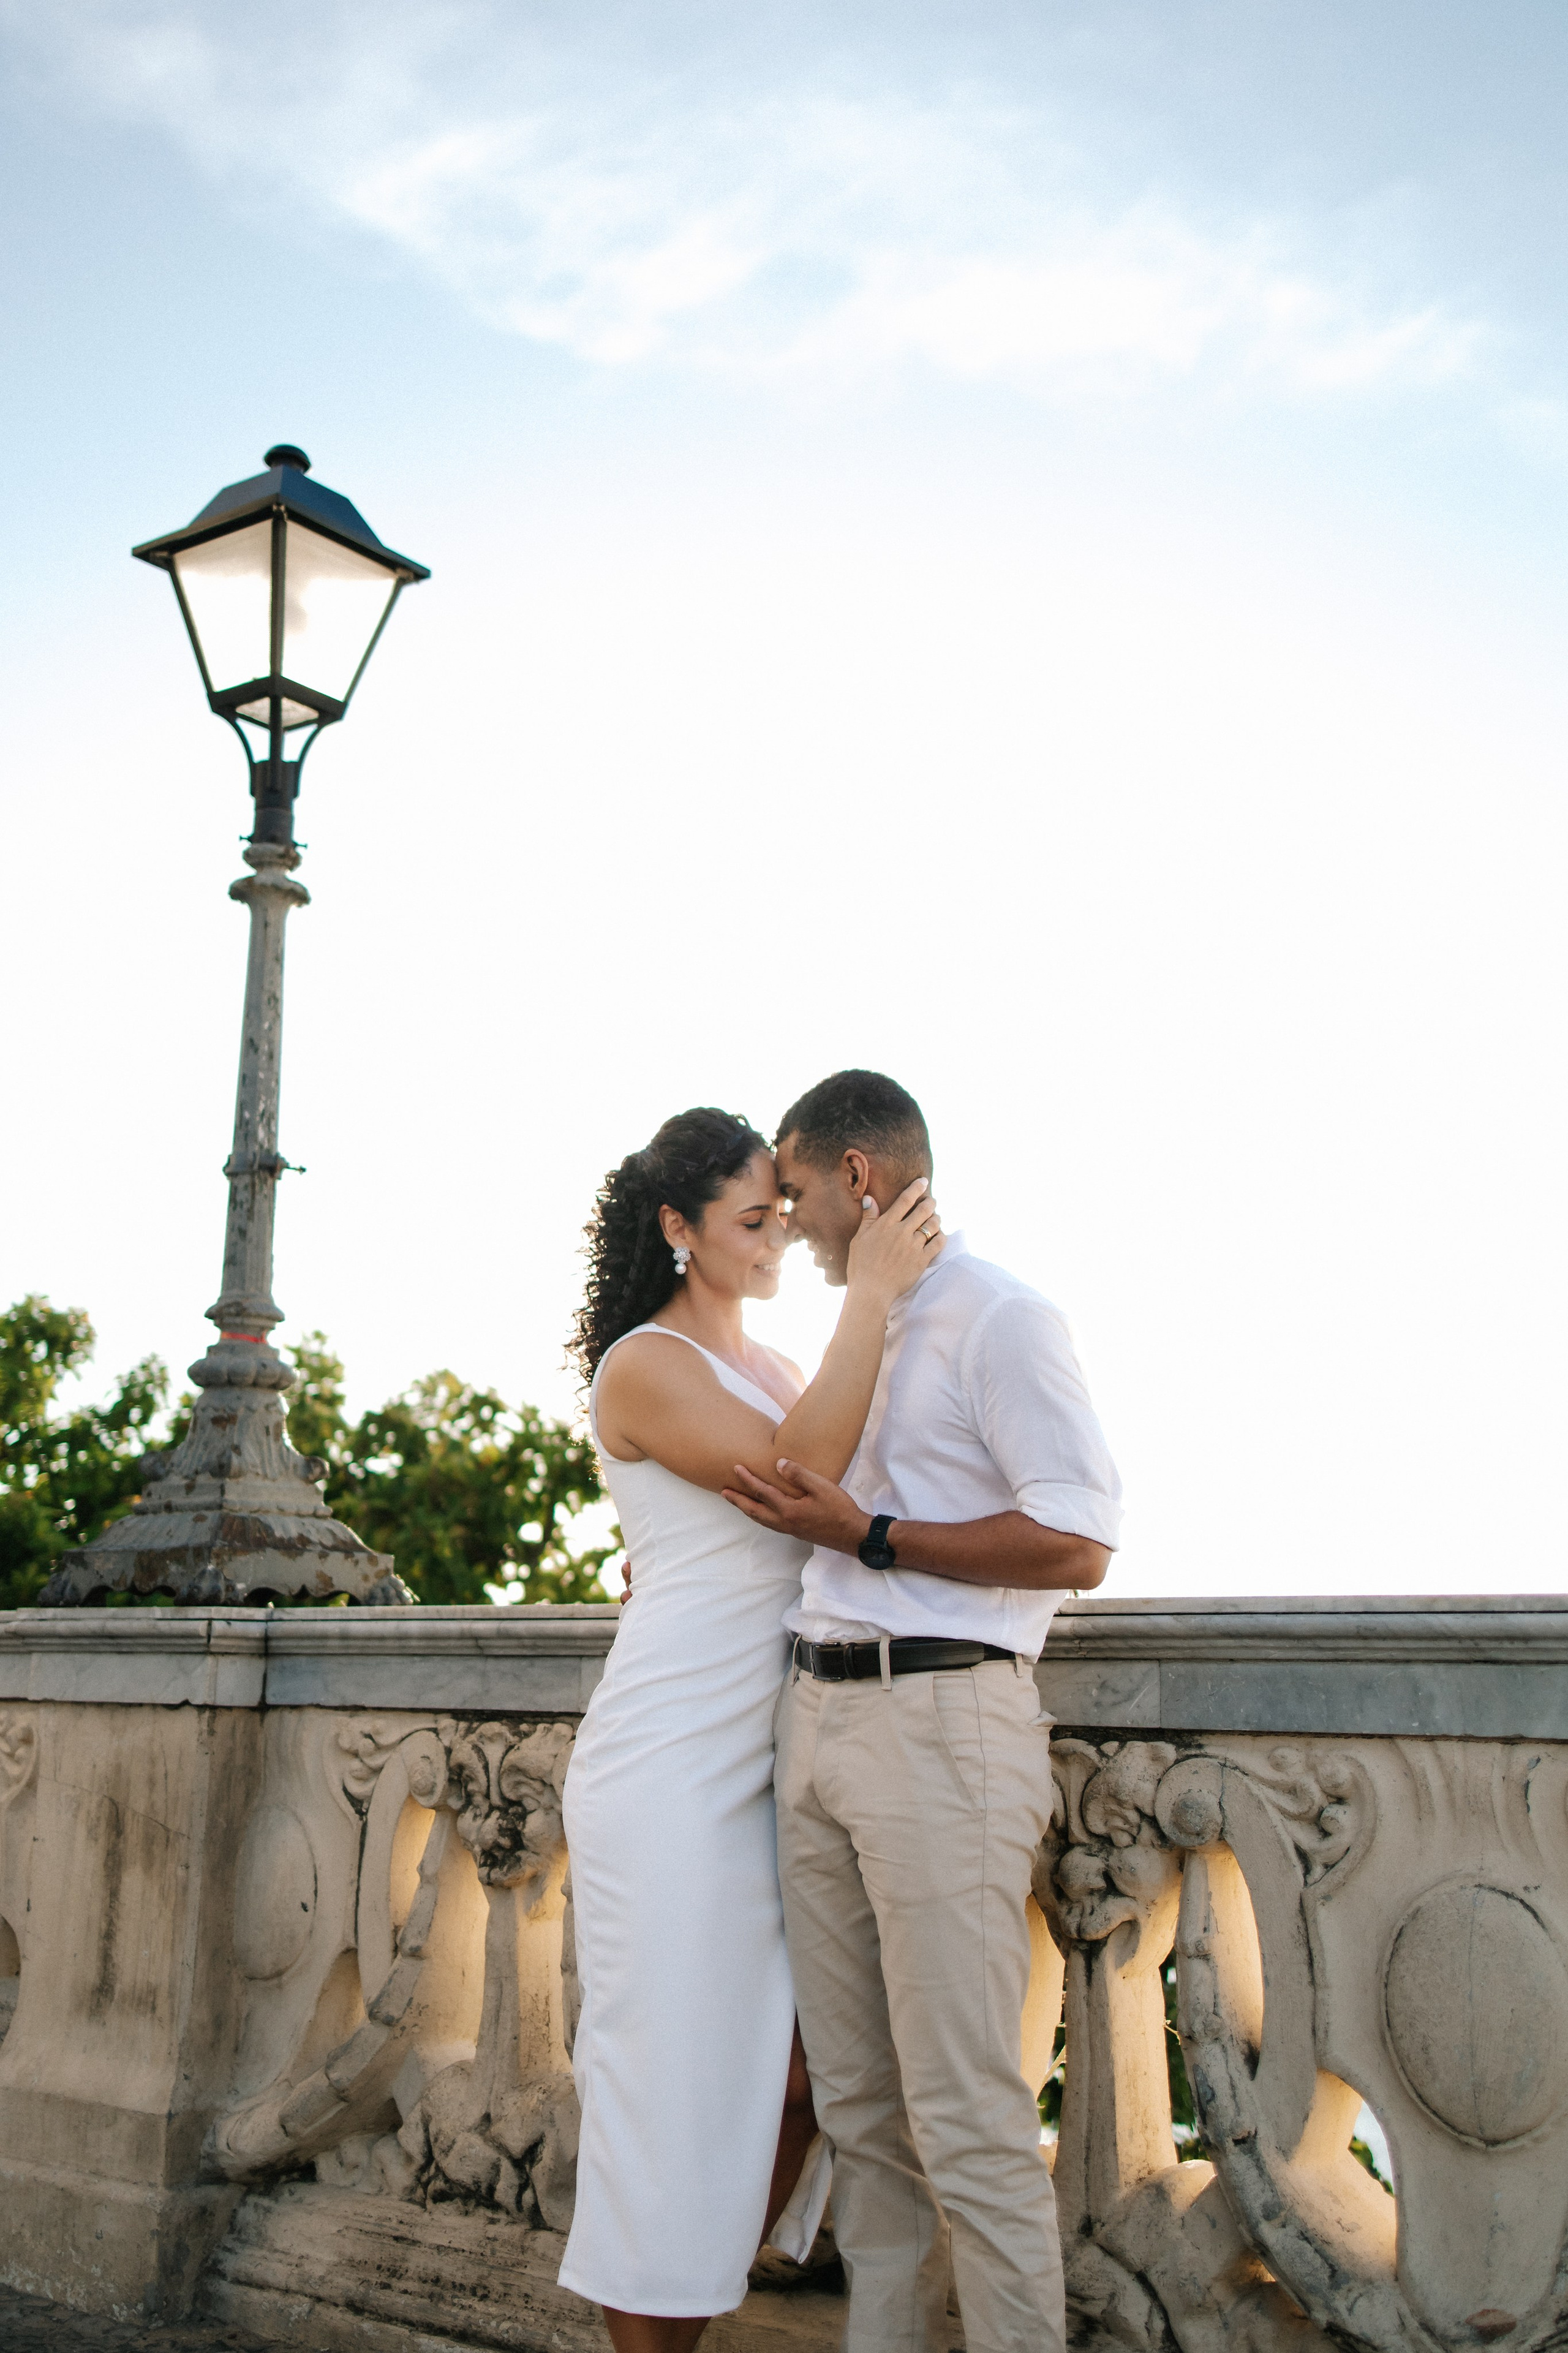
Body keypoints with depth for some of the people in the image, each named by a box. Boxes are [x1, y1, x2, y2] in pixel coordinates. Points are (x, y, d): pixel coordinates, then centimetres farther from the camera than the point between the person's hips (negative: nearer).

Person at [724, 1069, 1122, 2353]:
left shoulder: (1001, 1320, -7)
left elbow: (1077, 1545, -15)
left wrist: (867, 1536, -15)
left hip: (940, 1720, -8)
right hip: (818, 1718, 9)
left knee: (968, 2114, -4)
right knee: (859, 2101, 13)